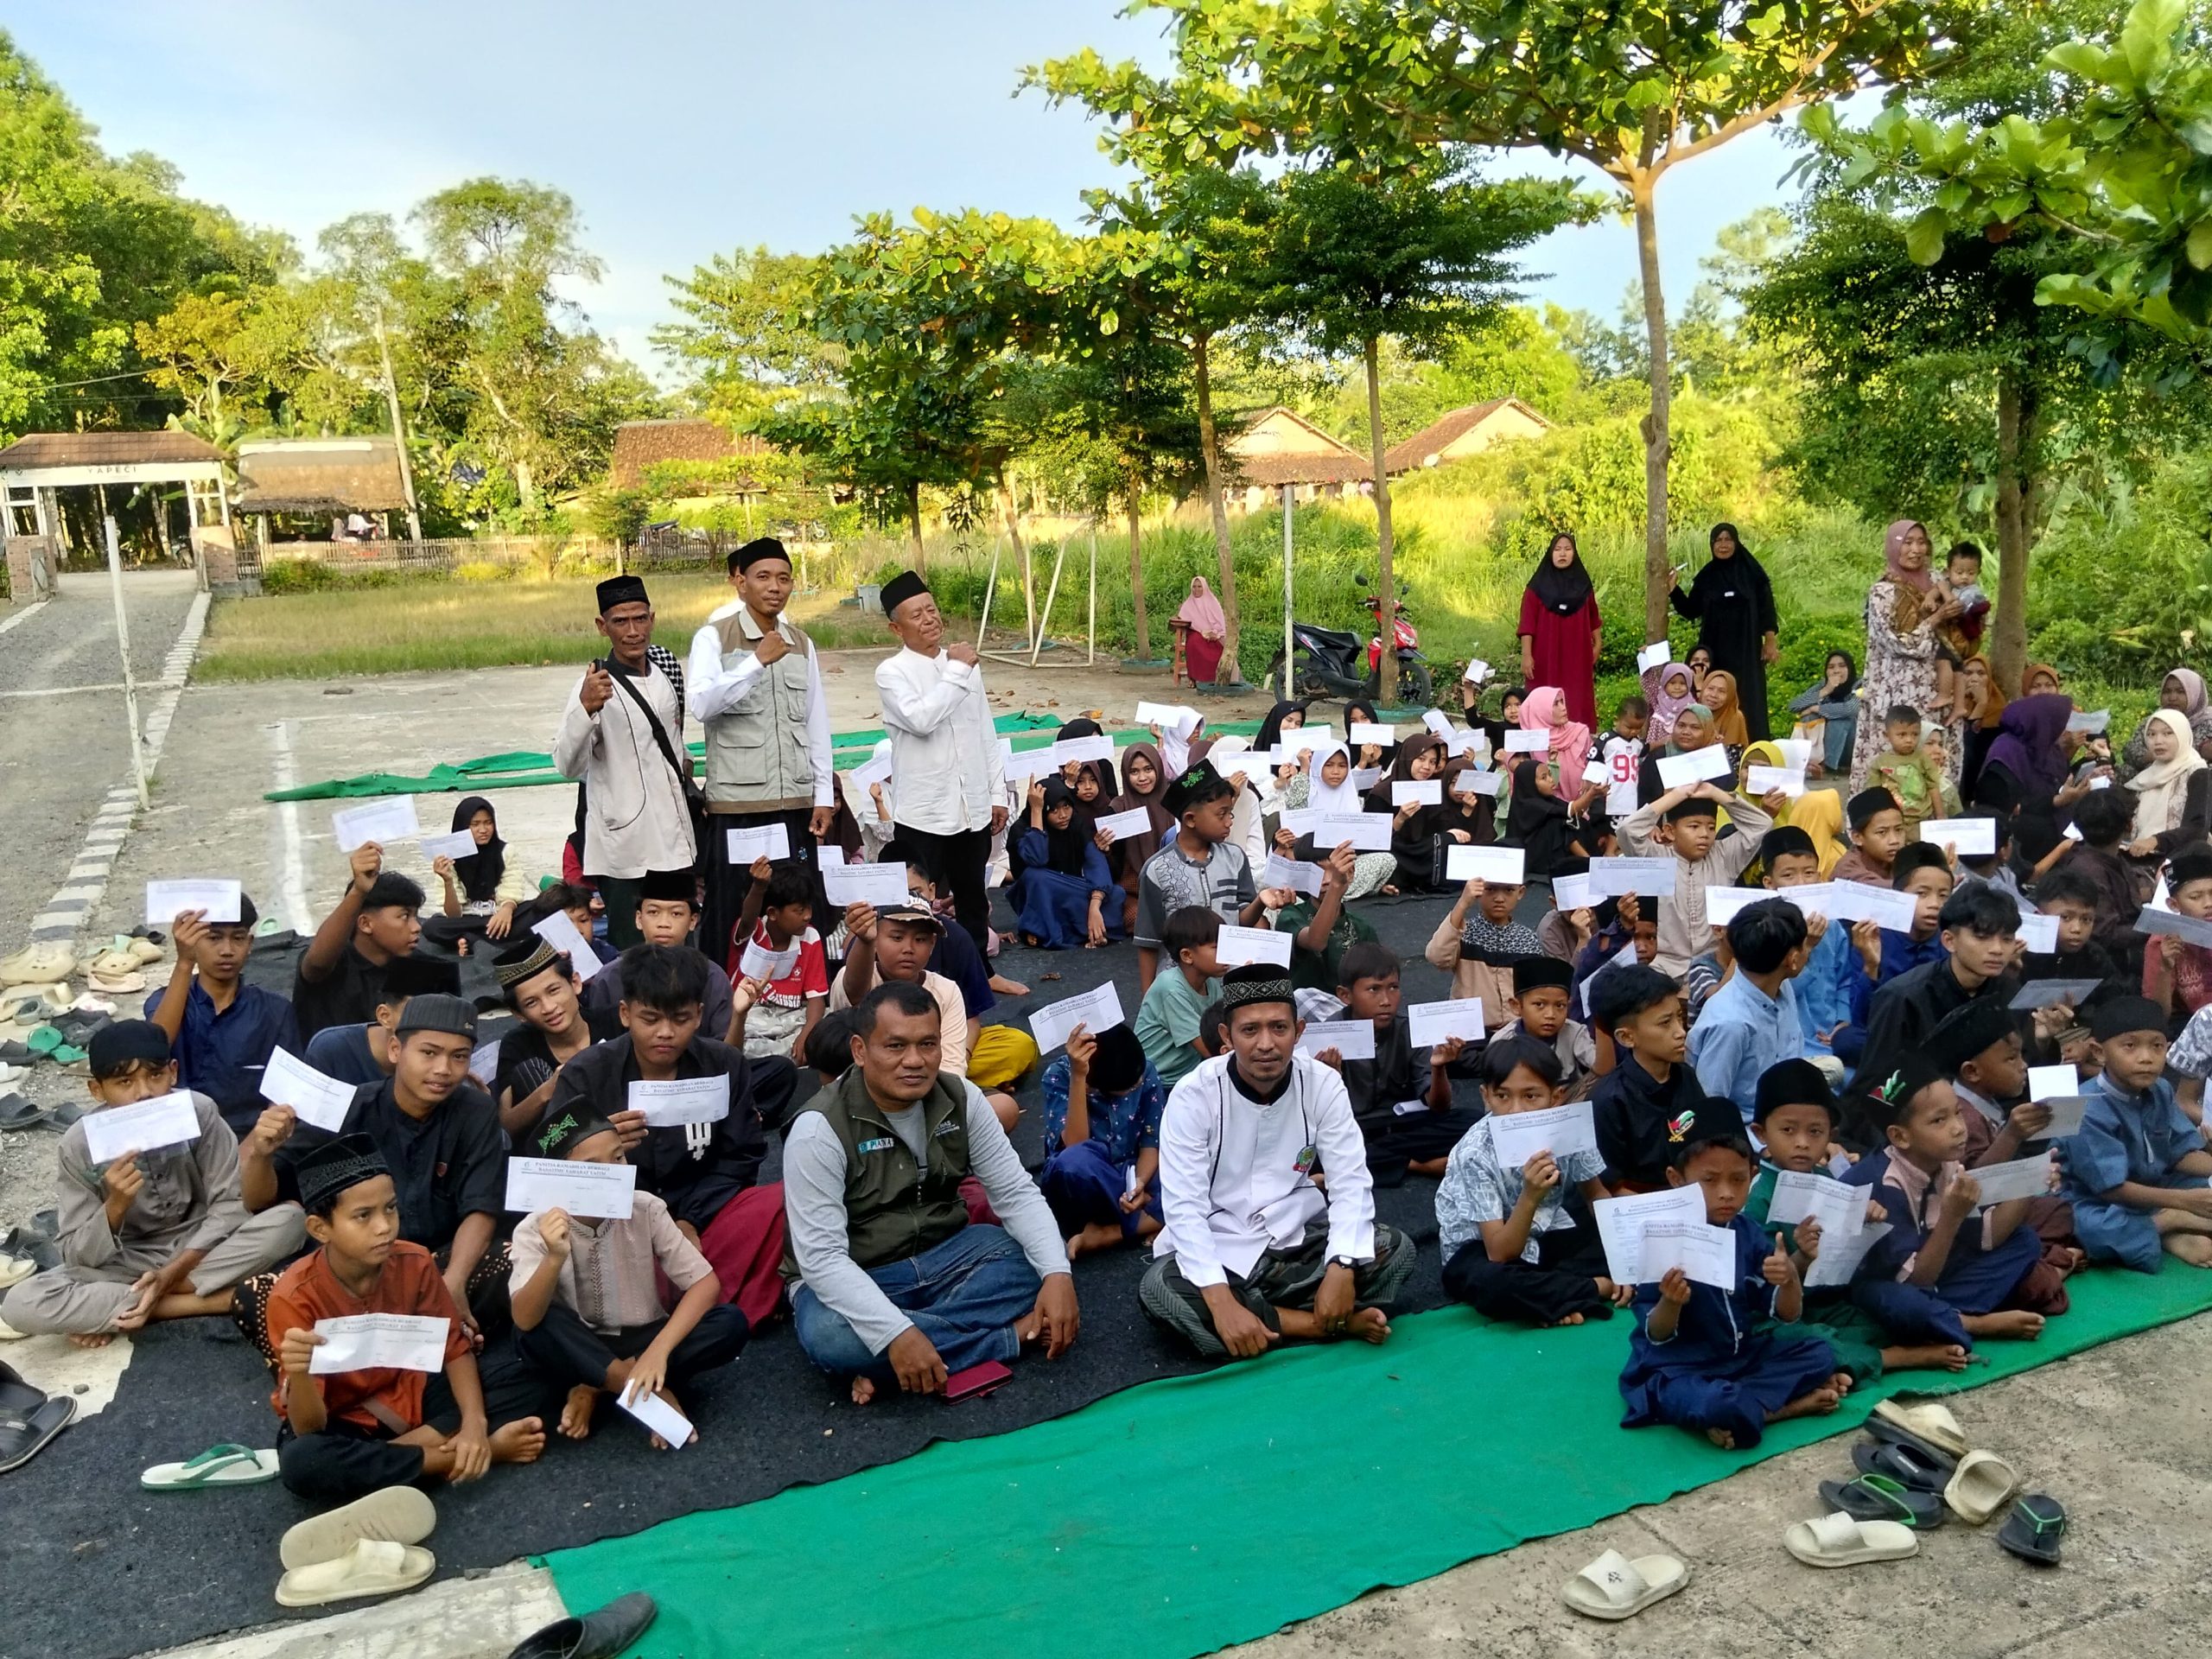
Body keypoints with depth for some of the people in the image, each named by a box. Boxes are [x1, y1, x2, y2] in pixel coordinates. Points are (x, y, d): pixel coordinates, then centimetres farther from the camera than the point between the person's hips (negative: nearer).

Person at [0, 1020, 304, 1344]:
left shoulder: (199, 1112, -18)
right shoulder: (79, 1144, -16)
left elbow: (230, 1207, -15)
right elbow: (77, 1257, -13)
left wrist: (170, 1274, -25)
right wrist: (116, 1205, -31)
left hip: (200, 1247, 0)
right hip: (126, 1263, 1)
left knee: (288, 1219, -29)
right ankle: (211, 1300, -23)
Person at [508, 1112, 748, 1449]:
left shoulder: (645, 1209, -14)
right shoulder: (535, 1229, -15)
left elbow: (706, 1283, -16)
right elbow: (525, 1320, -29)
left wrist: (658, 1350, -29)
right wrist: (555, 1258, -47)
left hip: (643, 1341, 2)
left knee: (731, 1324, -25)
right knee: (533, 1334, -34)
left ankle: (595, 1390, -15)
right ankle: (652, 1389, -21)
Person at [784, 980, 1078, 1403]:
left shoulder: (961, 1098, -7)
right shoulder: (820, 1129, -21)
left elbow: (1016, 1193, -7)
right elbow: (821, 1256, -27)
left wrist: (1058, 1273, -25)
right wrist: (897, 1334, -39)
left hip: (944, 1254, 5)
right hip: (852, 1278, -4)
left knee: (1038, 1260, -18)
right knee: (828, 1336, -36)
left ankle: (891, 1368, -22)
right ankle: (1013, 1334, -23)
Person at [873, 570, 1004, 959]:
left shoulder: (965, 664, 9)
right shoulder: (892, 672, -6)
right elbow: (921, 719, -24)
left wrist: (997, 793, 11)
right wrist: (956, 671, -16)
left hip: (974, 809, 5)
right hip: (925, 814, -5)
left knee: (973, 898, 17)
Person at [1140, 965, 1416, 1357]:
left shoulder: (1323, 1083, -10)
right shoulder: (1194, 1095, -18)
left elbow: (1351, 1181, -13)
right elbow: (1184, 1207, -22)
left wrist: (1342, 1267, -30)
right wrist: (1222, 1302, -34)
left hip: (1298, 1237, 2)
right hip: (1219, 1249, -1)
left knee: (1396, 1249, -18)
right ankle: (1339, 1324, -25)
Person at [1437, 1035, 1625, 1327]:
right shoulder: (1476, 1153, -26)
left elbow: (1597, 1196, 3)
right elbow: (1500, 1253, -28)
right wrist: (1530, 1197, -43)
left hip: (1541, 1237, 5)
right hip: (1479, 1251, -5)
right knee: (1488, 1283, -38)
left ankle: (1548, 1295, -14)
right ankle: (1597, 1287, -17)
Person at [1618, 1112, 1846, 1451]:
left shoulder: (1749, 1234, 0)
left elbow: (1787, 1316, 3)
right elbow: (1656, 1336, -13)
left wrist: (1790, 1279, -19)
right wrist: (1670, 1302, -35)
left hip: (1742, 1356, 7)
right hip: (1677, 1368, -7)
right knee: (1716, 1407, -36)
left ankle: (1742, 1409, -12)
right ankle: (1793, 1404, -9)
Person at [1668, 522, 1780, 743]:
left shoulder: (1752, 572, 1)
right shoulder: (1706, 576, 7)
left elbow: (1766, 608, 0)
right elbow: (1691, 611, 6)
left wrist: (1770, 642, -5)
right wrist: (1675, 590, -7)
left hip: (1746, 648, -2)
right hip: (1715, 648, 2)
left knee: (1748, 699, -2)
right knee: (1715, 702, -2)